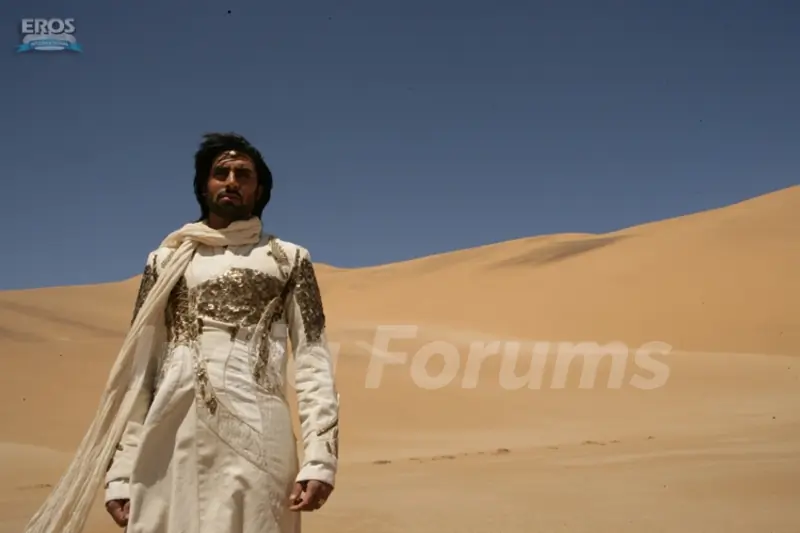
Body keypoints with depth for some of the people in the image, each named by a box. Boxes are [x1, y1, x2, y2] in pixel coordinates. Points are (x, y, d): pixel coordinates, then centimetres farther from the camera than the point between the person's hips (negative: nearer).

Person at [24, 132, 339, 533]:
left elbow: (313, 359, 5)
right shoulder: (166, 262, 18)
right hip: (171, 440, 2)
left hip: (256, 437, -2)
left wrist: (319, 456, -8)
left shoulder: (289, 259, 13)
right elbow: (139, 365, 13)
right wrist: (121, 469, 4)